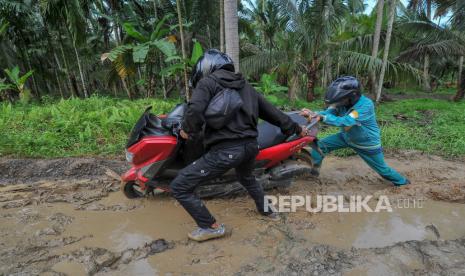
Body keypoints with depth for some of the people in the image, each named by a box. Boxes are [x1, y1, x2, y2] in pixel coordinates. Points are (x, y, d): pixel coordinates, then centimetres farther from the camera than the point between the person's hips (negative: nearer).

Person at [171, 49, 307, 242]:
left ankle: (212, 227, 15)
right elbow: (272, 111, 21)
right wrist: (296, 128, 32)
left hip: (226, 150, -7)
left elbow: (195, 110, -19)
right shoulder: (245, 86, 19)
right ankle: (267, 210, 54)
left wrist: (187, 129, 1)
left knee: (179, 187, 6)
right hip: (251, 145, 8)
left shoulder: (207, 81, 1)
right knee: (246, 177, 39)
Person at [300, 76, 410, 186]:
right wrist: (313, 113, -45)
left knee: (382, 168, 13)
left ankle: (402, 181, 42)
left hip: (367, 143, -5)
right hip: (347, 136, 5)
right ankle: (313, 169, 10)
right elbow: (329, 112, -25)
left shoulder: (366, 105, -36)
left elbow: (344, 122, -46)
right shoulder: (342, 102, -18)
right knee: (321, 145, -5)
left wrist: (321, 117, -53)